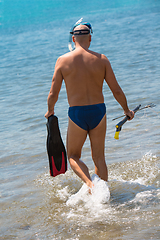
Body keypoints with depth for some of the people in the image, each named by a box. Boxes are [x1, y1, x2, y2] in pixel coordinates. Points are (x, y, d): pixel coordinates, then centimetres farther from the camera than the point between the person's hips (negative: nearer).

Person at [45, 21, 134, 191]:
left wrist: (50, 111, 19)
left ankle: (90, 184, -11)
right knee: (99, 157, 16)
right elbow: (117, 91, 1)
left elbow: (53, 94, -2)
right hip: (98, 112, 2)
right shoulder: (101, 59, -2)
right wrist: (127, 110, 18)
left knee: (73, 156, 15)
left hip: (76, 114, -1)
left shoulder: (63, 60, -5)